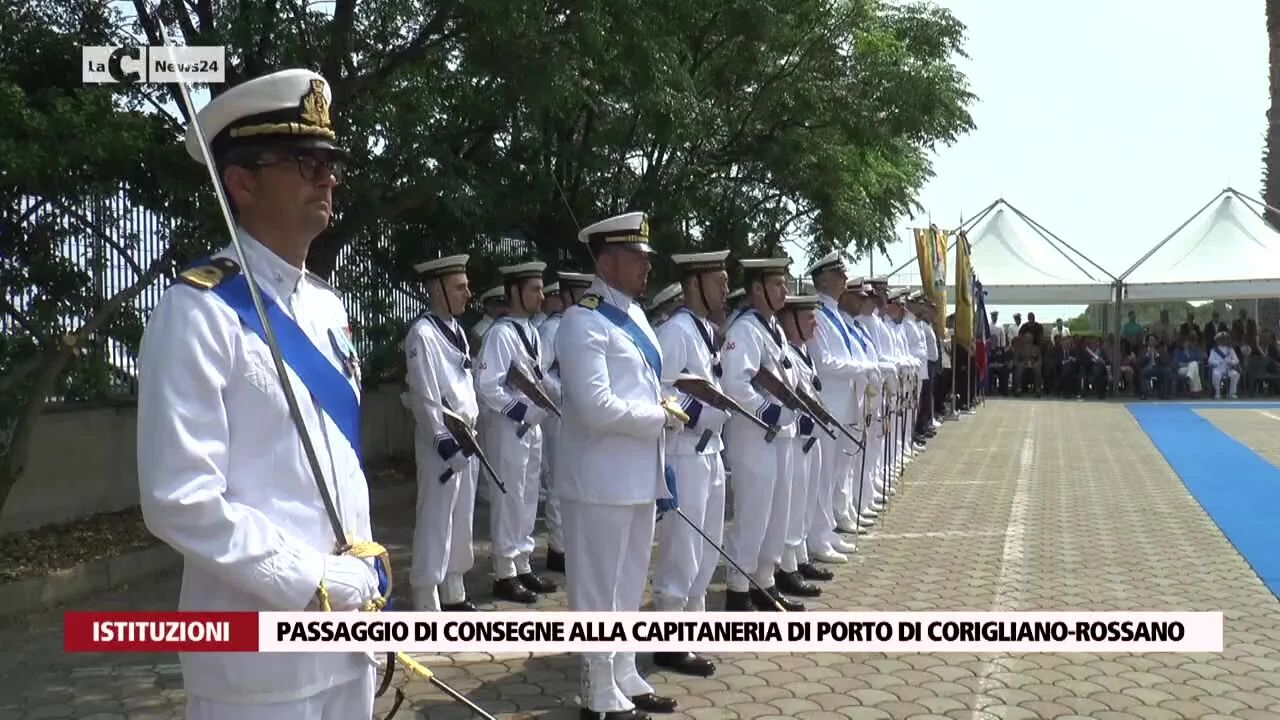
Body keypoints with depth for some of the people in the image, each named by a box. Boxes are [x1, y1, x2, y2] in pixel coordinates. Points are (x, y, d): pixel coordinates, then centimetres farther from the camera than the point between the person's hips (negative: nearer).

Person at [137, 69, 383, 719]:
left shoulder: (327, 305, 9)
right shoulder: (199, 311, -15)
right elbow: (181, 500, -21)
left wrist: (365, 577, 7)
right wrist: (318, 584, -17)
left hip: (348, 632, 7)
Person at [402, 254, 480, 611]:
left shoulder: (456, 328, 12)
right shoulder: (423, 333, -14)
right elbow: (425, 395, -18)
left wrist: (471, 433, 15)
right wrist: (445, 441, -18)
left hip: (466, 436, 9)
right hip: (442, 440, -9)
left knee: (461, 520, 16)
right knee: (435, 522, -2)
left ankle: (454, 594, 29)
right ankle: (426, 603, 8)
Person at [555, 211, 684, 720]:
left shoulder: (634, 314, 12)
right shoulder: (583, 322, -16)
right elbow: (597, 408, -25)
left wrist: (665, 408, 6)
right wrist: (662, 416, -15)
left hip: (639, 478, 9)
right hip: (603, 483, -9)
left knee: (628, 585, 20)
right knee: (598, 589, 5)